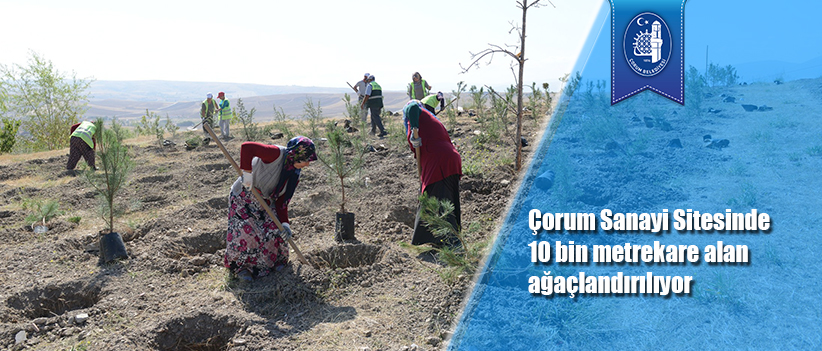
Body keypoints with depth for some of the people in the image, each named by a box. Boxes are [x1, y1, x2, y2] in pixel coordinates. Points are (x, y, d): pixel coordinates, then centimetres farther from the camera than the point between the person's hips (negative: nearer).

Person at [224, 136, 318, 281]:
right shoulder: (277, 154, -25)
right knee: (248, 232, -15)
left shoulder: (294, 175, 0)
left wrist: (284, 223, -9)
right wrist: (247, 174, -31)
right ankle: (239, 266, 10)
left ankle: (276, 261, 21)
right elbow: (247, 147, -35)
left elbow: (282, 201, 2)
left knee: (275, 230, -5)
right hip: (243, 197, -7)